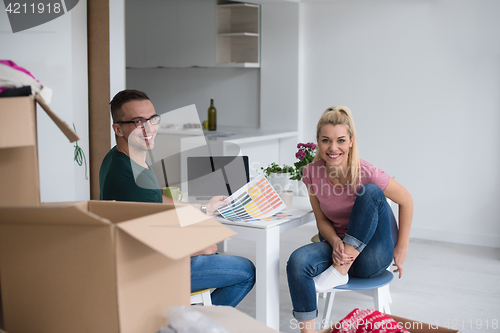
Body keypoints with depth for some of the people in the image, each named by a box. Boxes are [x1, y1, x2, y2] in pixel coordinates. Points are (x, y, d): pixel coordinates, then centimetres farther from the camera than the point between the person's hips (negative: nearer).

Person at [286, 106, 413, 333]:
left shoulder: (367, 173, -19)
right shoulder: (312, 173, -9)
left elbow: (406, 202, -5)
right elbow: (322, 220, 1)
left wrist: (401, 249, -5)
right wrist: (336, 243, -20)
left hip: (371, 257, -2)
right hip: (337, 248, 2)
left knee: (371, 193, -27)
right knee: (298, 261, -30)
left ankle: (339, 271, -23)